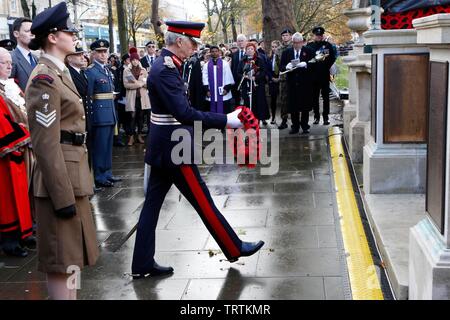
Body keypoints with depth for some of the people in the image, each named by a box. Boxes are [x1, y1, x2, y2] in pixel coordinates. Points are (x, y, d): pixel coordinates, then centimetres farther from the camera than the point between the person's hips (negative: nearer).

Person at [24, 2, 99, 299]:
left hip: (73, 173, 10)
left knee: (72, 254, 17)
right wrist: (63, 196, -21)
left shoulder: (61, 73, 14)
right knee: (61, 260, -1)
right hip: (61, 176, -10)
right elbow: (46, 143, -20)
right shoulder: (44, 78, -16)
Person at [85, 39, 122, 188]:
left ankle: (107, 174, 23)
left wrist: (113, 112, 16)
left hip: (110, 113, 8)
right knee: (100, 146, -2)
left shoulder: (107, 69, 14)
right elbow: (88, 95, -10)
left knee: (108, 145, 14)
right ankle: (99, 177, 5)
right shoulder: (90, 71, -11)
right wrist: (92, 113, -10)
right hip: (100, 113, -8)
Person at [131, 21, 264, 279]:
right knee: (203, 201, 4)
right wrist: (225, 120, -24)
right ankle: (234, 248, 19)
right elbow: (184, 113, -27)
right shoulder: (165, 71, -20)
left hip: (163, 148, 10)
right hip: (174, 150, -10)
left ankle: (143, 265, 18)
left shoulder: (166, 65, 10)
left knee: (153, 204, 10)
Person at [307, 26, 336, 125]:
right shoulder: (309, 46, 9)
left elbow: (333, 57, 3)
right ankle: (316, 116, 13)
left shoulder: (328, 45, 6)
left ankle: (326, 117, 5)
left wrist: (327, 66, -12)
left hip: (325, 75, -1)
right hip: (313, 75, 1)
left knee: (326, 97, 1)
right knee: (315, 97, 5)